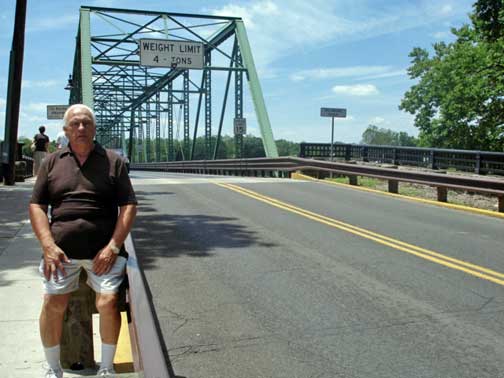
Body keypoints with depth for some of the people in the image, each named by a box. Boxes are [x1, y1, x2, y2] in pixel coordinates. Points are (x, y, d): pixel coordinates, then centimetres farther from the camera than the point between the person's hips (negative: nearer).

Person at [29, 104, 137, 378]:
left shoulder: (113, 161, 6)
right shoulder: (52, 162, 11)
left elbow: (128, 206, 2)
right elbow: (36, 205, 8)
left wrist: (113, 247, -8)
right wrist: (48, 246, -5)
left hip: (103, 249, -1)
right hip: (61, 248, 2)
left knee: (108, 302, -12)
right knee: (53, 304, -5)